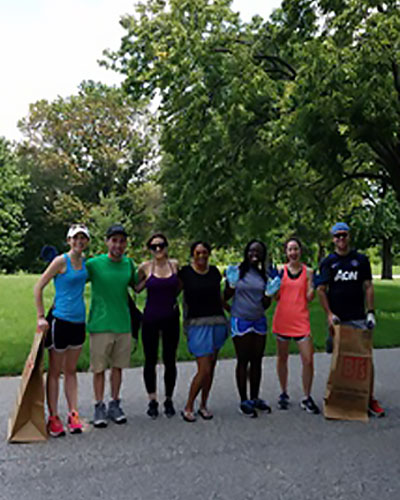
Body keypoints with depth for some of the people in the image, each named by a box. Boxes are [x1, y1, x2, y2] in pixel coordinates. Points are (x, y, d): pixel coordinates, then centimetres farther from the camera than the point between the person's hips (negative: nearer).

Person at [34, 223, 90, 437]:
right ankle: (53, 418, 13)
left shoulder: (84, 261, 7)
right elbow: (38, 287, -10)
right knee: (55, 371, 5)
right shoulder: (61, 261, -11)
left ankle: (73, 415, 19)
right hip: (60, 321, -6)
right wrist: (41, 317, -12)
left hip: (78, 321, 6)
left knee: (71, 370, 13)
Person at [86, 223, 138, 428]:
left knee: (118, 366, 13)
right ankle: (99, 407, 20)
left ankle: (115, 404, 27)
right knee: (99, 368, 5)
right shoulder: (94, 263, -9)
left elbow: (137, 286, 22)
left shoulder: (129, 263, 5)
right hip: (100, 325, -3)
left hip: (123, 324, 4)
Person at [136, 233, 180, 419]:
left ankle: (169, 400, 22)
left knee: (170, 360, 6)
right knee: (150, 360, 6)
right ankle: (152, 400, 21)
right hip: (150, 318, -1)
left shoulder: (175, 265, 2)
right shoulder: (145, 267, -2)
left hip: (171, 318, 1)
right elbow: (135, 288, 9)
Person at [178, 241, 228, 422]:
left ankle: (203, 406, 24)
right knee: (204, 369, -10)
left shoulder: (214, 271, 9)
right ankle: (188, 407, 8)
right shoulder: (185, 272, -4)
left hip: (217, 322, 5)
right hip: (197, 324, -5)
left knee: (211, 368, 9)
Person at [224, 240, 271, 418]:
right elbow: (226, 297, -2)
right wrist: (232, 284, -18)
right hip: (240, 321, -4)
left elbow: (265, 305, 8)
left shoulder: (263, 275, 7)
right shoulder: (236, 271, -4)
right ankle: (244, 401, 11)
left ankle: (254, 398, 23)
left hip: (259, 321, 4)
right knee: (243, 361, 1)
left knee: (257, 361, 10)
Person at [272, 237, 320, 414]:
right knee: (282, 358, 12)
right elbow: (276, 296, 4)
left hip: (301, 320, -1)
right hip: (282, 319, 1)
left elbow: (309, 297, -1)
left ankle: (306, 398, 10)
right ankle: (284, 393, 29)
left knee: (308, 360, -6)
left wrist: (314, 285, -16)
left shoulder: (307, 271, 3)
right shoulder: (281, 270, 4)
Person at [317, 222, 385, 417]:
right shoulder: (328, 262, 7)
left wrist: (370, 312, -2)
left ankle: (370, 399, 6)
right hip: (337, 319, 0)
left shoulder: (361, 260, 9)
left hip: (359, 318, 0)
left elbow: (368, 287, 8)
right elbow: (321, 290, 3)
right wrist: (329, 314, -8)